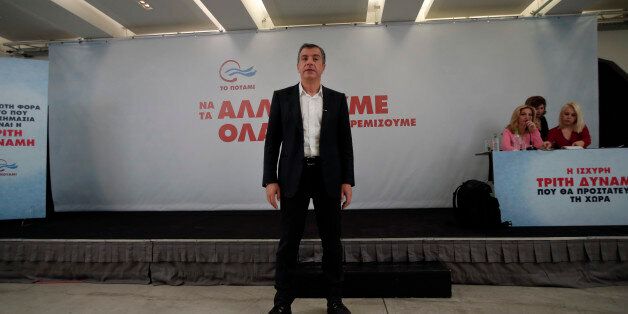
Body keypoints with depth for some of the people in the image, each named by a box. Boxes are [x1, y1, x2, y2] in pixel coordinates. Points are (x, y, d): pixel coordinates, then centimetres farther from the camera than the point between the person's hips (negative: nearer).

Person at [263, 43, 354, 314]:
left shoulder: (337, 99, 7)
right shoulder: (282, 97, 5)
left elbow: (345, 143, 6)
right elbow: (272, 142, 2)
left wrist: (347, 181, -1)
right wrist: (270, 180, -5)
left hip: (328, 177, 1)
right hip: (293, 177, -1)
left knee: (332, 240, 7)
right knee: (289, 241, 4)